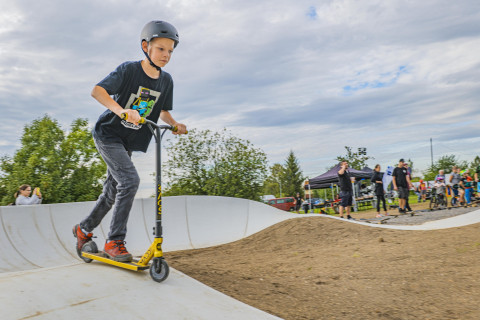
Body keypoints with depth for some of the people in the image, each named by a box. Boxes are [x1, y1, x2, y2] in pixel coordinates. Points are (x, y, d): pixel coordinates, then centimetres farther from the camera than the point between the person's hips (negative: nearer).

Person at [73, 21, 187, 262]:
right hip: (108, 134, -6)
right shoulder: (128, 70, -16)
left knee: (113, 191, 12)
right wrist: (121, 110, -39)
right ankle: (115, 241, -9)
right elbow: (97, 90, -24)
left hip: (128, 142, 7)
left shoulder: (166, 81, 2)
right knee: (130, 181, -21)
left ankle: (84, 229, 35)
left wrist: (175, 124, -7)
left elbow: (162, 111, 13)